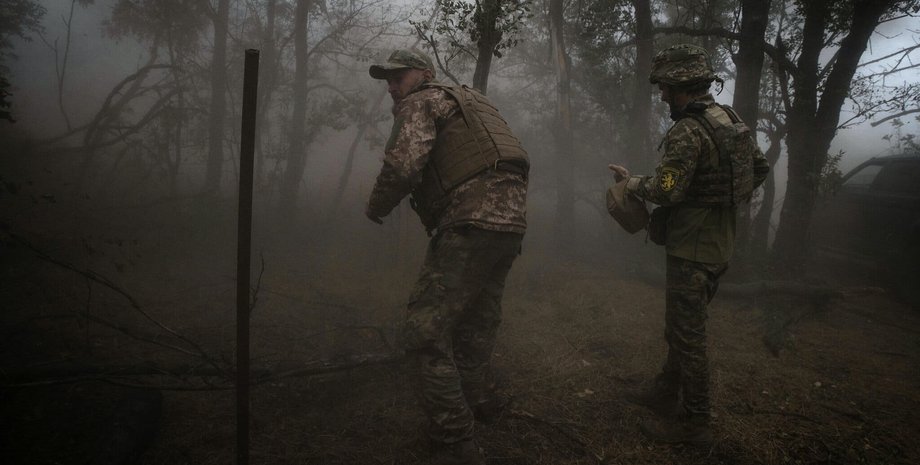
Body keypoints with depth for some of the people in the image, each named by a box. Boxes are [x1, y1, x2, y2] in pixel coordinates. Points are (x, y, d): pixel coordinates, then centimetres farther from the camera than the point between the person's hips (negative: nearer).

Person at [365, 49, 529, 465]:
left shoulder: (420, 102, 2)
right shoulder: (471, 101, 28)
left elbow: (403, 163, -15)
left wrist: (376, 208, 1)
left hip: (471, 223, -9)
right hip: (512, 220, 10)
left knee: (427, 333, -6)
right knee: (475, 322, 25)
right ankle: (479, 400, 43)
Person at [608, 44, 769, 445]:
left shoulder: (688, 131, -20)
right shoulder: (730, 120, 9)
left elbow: (666, 190, -25)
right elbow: (760, 168, 15)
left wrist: (632, 182, -7)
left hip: (692, 247, -10)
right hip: (719, 241, 10)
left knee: (687, 333, 0)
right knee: (682, 325, 20)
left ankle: (692, 423, 11)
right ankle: (665, 393, 35)